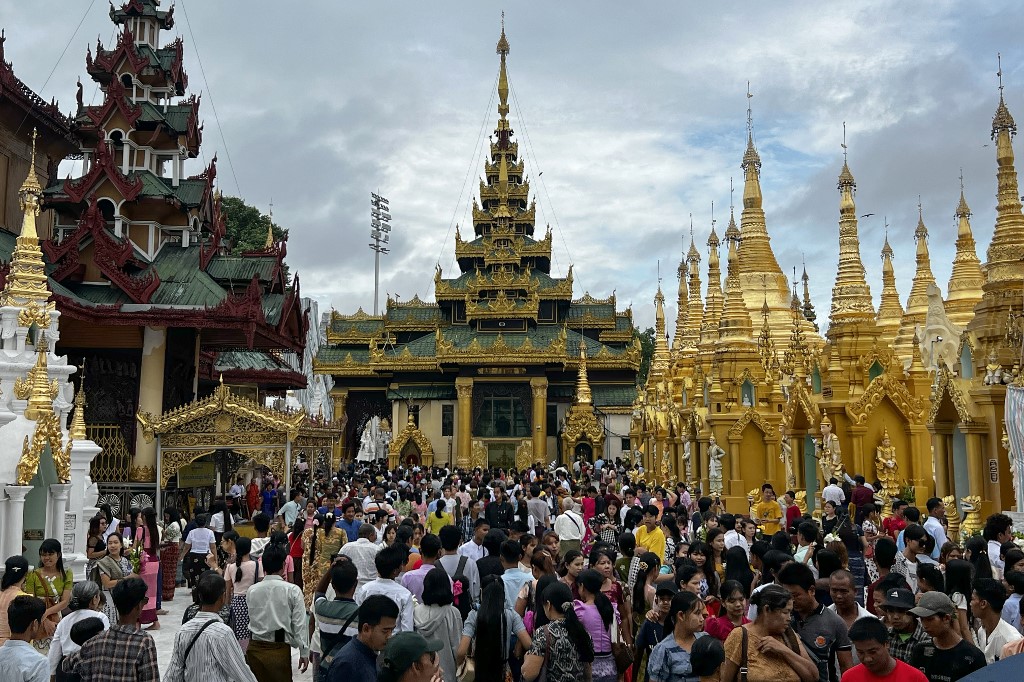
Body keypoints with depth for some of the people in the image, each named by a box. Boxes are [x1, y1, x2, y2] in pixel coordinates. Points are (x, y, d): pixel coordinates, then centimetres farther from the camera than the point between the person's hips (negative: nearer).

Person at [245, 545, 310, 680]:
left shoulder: (251, 590, -2)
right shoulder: (292, 590, -11)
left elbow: (252, 617, 11)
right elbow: (300, 624, -9)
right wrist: (304, 652, 0)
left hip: (255, 648, 3)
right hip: (279, 650, -3)